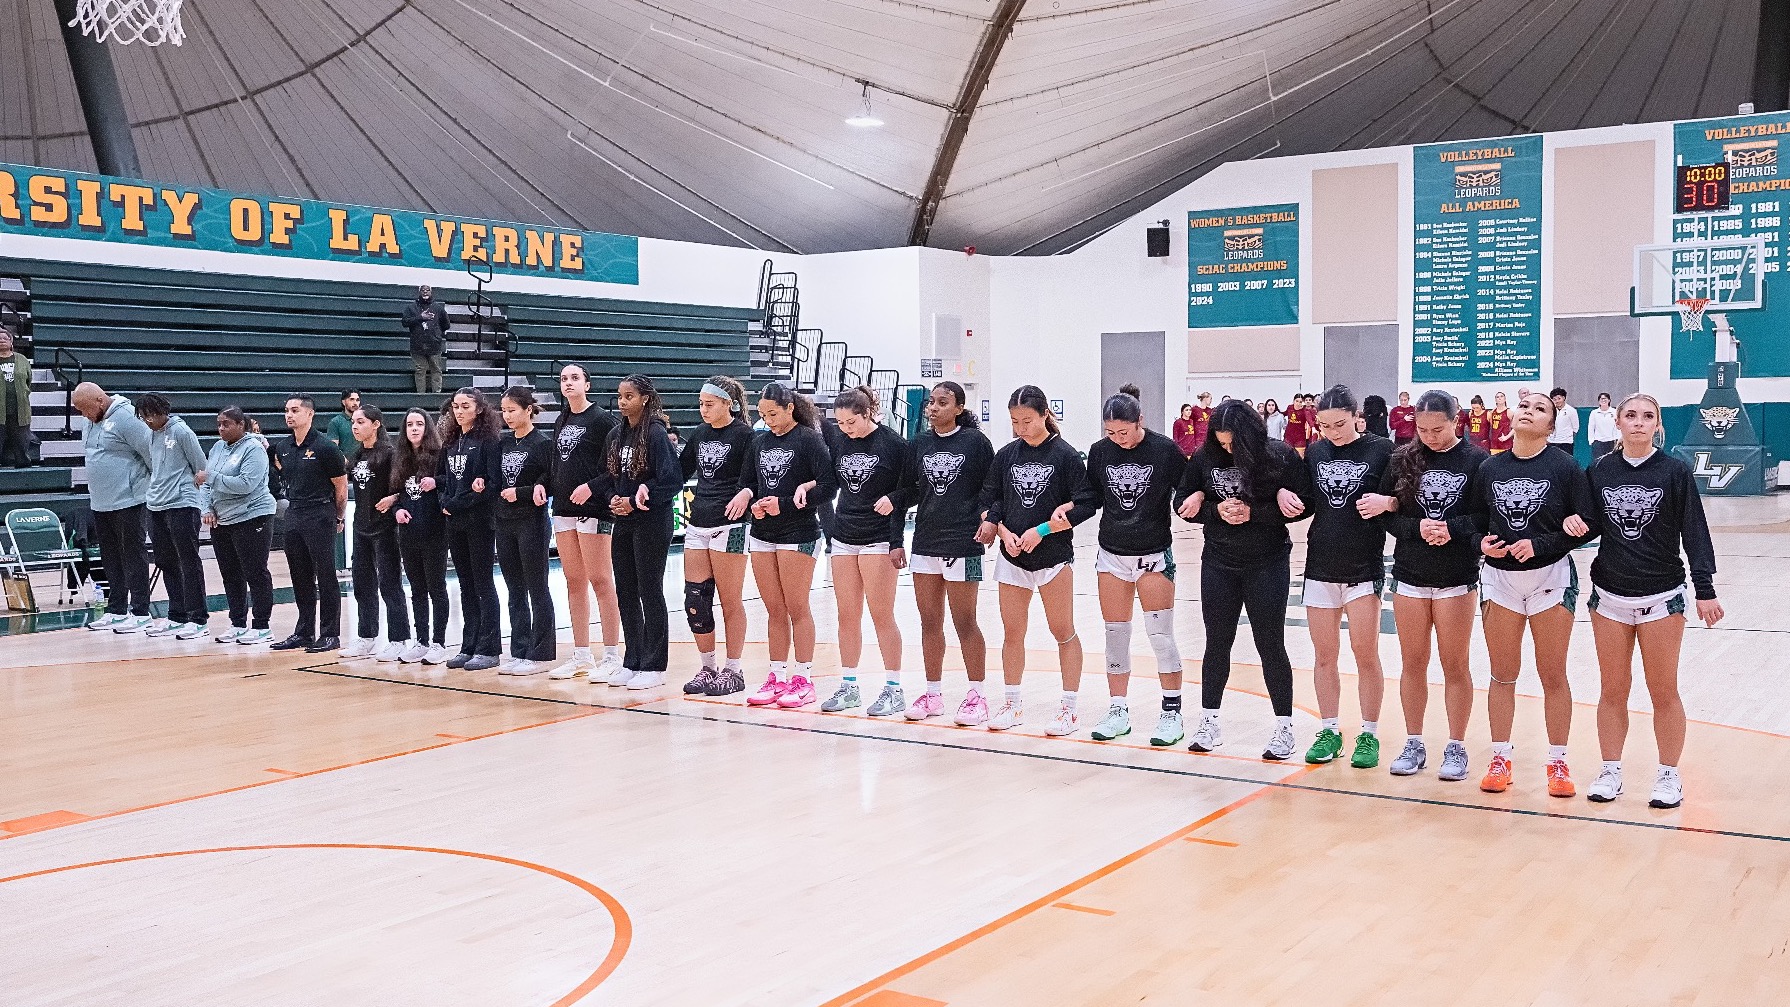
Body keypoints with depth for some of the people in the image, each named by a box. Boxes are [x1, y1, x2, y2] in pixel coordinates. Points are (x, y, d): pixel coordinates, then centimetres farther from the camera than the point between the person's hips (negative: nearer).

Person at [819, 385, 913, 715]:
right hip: (844, 537, 5)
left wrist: (898, 541, -10)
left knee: (881, 615, -3)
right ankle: (848, 687, 15)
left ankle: (894, 689, 5)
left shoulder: (893, 443, -8)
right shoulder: (840, 441, 6)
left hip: (879, 539, -5)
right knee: (847, 616, 7)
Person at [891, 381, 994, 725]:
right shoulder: (918, 445, 8)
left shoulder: (975, 441, -4)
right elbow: (912, 489, 13)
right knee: (929, 621, 10)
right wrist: (892, 500, -5)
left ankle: (976, 695, 12)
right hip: (925, 542, 5)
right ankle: (933, 694, 21)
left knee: (965, 622, 1)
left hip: (963, 544, -5)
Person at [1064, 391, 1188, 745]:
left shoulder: (1165, 450, -11)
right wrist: (1069, 511, -14)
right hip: (1112, 555, 3)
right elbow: (1090, 497, 4)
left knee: (1161, 634, -1)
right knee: (1115, 634, 7)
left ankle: (1172, 713, 10)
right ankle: (1118, 712, 17)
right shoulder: (1099, 452, -1)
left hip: (1154, 556, -3)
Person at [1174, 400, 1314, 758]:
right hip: (1219, 564, 3)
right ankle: (1209, 723, 22)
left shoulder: (1280, 456, -11)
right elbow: (1183, 504, 3)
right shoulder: (1204, 458, -3)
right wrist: (1216, 510, -15)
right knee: (1217, 643, 11)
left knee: (1270, 645, 3)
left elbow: (1305, 503, -11)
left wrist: (1253, 512, -19)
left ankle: (1284, 727, 15)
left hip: (1268, 565, -3)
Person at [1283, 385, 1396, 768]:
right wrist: (1285, 495, -2)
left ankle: (1369, 735, 12)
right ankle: (1328, 731, 18)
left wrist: (1387, 502, -23)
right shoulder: (1314, 452, 7)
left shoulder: (1381, 449, -6)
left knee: (1365, 654, 0)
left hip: (1365, 567, -4)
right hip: (1320, 567, 4)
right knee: (1323, 655, 8)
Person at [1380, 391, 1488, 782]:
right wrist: (1418, 528, -17)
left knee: (1455, 665, 6)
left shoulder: (1477, 460, -6)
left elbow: (1488, 515, -8)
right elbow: (1386, 512, 0)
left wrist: (1450, 529, -22)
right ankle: (1414, 744, 20)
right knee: (1412, 663, 9)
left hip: (1457, 577, -3)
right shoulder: (1403, 459, 2)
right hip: (1409, 574, 3)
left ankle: (1456, 746, 17)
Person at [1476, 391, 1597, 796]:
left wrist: (1538, 544, -18)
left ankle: (1558, 763, 17)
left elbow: (1587, 525, -9)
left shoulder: (1565, 467, -6)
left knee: (1553, 675, 5)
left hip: (1551, 577, -2)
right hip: (1500, 577, 2)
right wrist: (1482, 542, -11)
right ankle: (1500, 759, 19)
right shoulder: (1490, 468, 2)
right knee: (1503, 674, 9)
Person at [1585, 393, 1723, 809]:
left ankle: (1669, 775, 17)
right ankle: (1610, 772, 18)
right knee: (1613, 691, 8)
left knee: (1663, 691, 5)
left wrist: (1705, 590, -8)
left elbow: (1695, 533, -4)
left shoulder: (1675, 471, -4)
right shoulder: (1599, 471, 2)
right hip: (1610, 596, 2)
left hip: (1662, 597, -2)